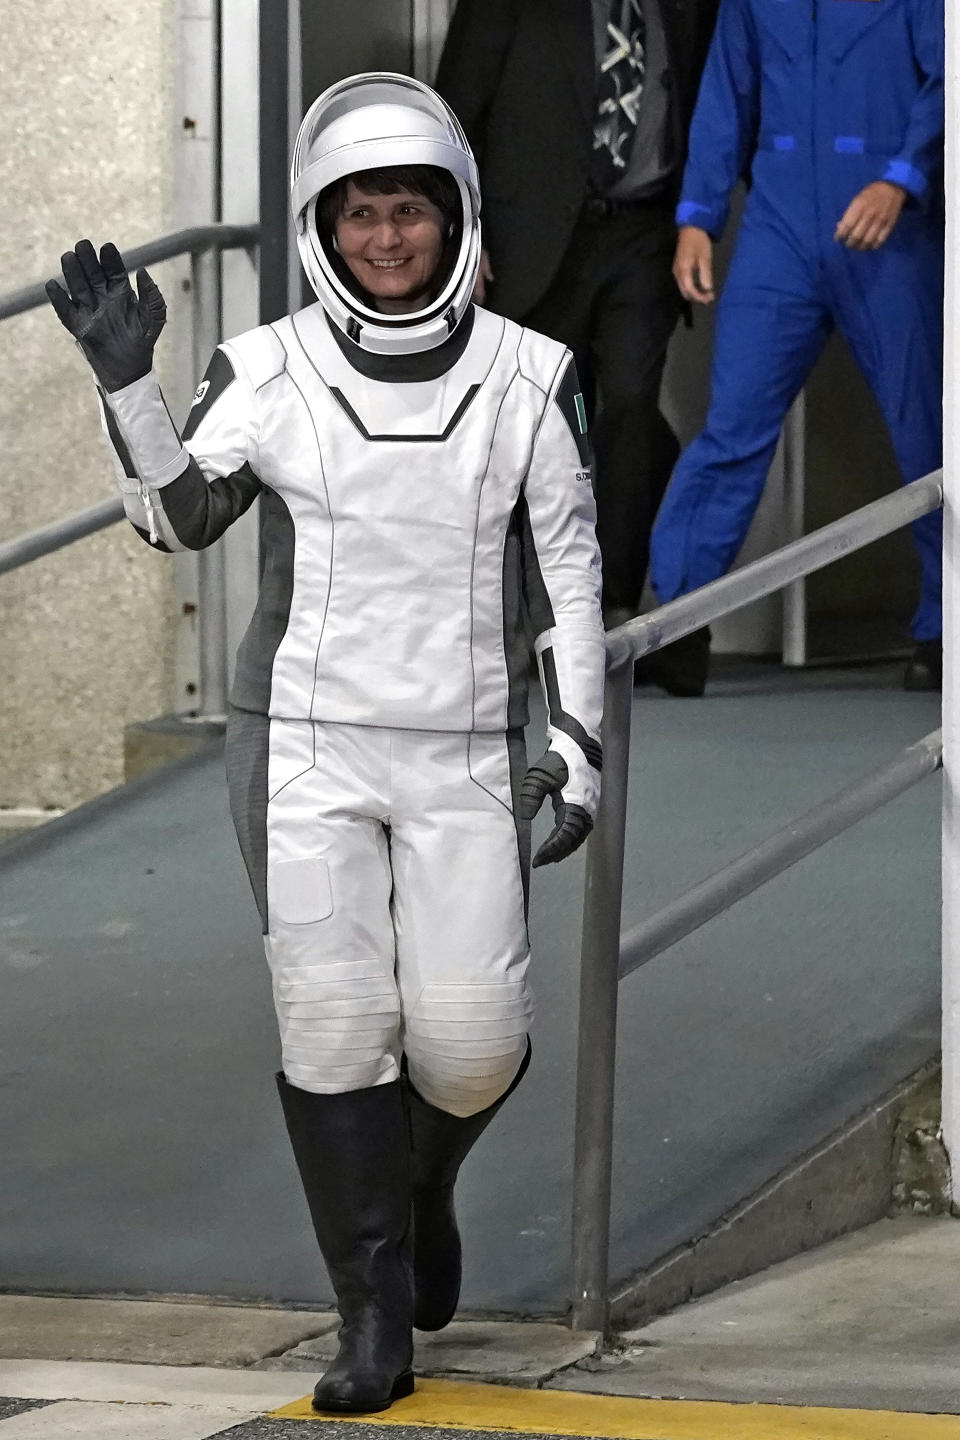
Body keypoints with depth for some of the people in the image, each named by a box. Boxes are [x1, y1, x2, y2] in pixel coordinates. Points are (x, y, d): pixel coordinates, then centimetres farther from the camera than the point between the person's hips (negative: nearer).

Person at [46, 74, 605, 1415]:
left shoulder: (527, 377, -1)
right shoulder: (271, 370, -3)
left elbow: (570, 574, 2)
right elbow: (178, 516, -10)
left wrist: (578, 745, -3)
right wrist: (123, 374, -22)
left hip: (464, 754, 1)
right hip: (305, 745, -1)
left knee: (470, 1040, -4)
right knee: (336, 1025, -6)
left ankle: (423, 1179, 31)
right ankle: (374, 1317, 6)